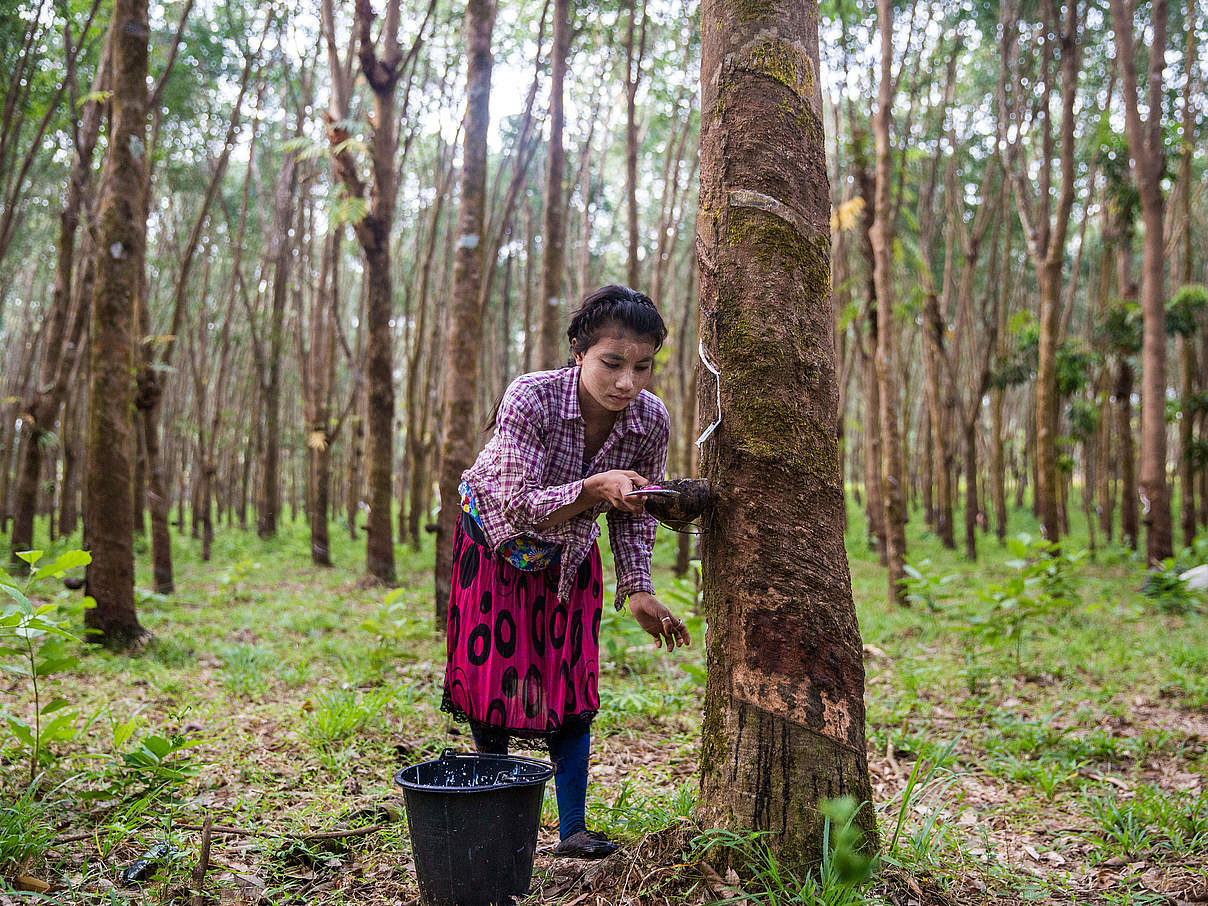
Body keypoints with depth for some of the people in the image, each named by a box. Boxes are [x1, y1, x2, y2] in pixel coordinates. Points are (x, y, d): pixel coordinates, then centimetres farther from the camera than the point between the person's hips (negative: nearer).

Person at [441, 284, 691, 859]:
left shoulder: (652, 420, -24)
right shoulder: (529, 398, -36)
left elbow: (634, 514, -9)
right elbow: (521, 506, -38)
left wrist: (637, 590, -20)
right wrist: (597, 487, -53)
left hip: (568, 557, 2)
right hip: (495, 540, -2)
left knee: (569, 686, 1)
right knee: (489, 675, 3)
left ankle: (573, 829, 13)